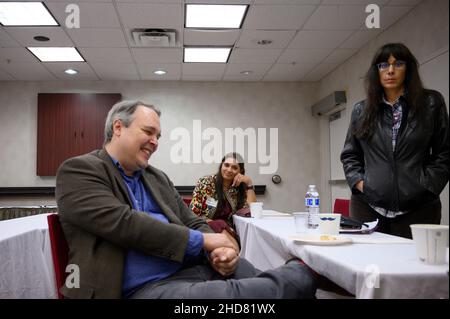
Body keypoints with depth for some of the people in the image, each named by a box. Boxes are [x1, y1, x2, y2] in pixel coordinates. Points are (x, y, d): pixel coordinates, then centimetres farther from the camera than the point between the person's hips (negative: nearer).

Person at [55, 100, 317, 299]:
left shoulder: (158, 178, 19)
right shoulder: (78, 171, -2)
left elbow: (193, 223, 18)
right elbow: (121, 223, -16)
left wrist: (218, 249, -7)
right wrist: (201, 240, -14)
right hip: (145, 288, -7)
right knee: (232, 293, -28)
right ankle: (307, 273, -10)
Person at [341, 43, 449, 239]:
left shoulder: (431, 103, 6)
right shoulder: (361, 110, 11)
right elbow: (349, 155, 15)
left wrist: (427, 184, -5)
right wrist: (359, 182, 0)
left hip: (418, 206, -1)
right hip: (368, 205, 2)